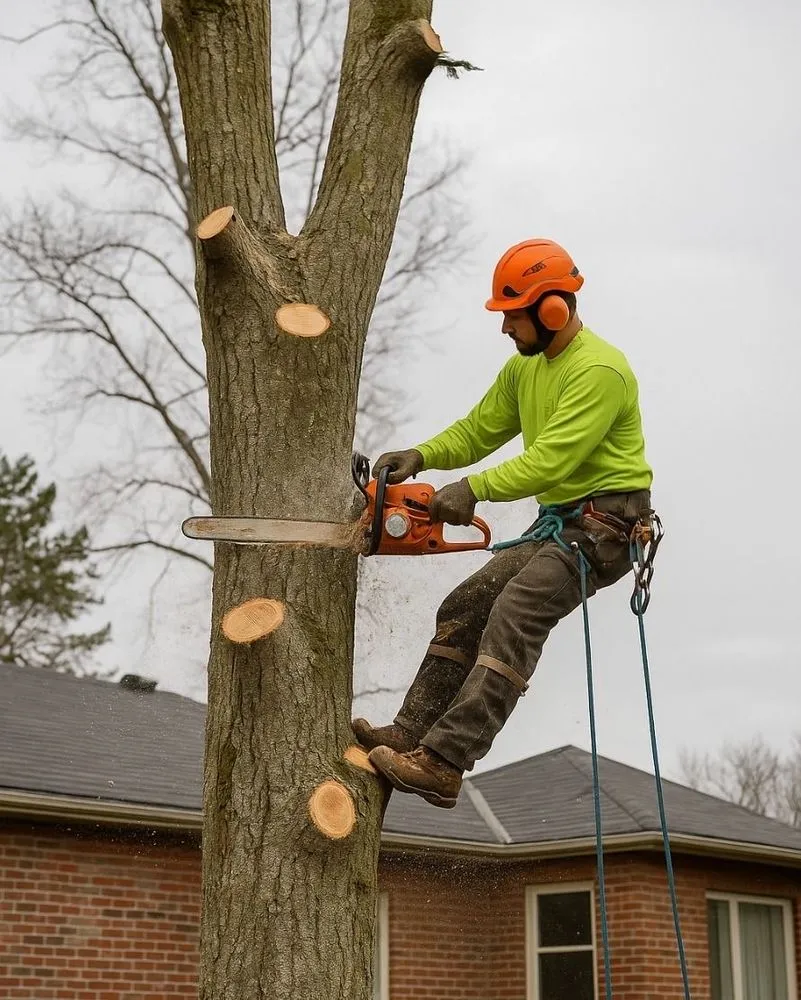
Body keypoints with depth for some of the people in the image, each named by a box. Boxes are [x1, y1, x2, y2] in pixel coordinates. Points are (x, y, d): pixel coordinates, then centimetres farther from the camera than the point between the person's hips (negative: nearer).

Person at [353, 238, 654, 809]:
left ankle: (443, 763, -32)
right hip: (557, 525, 10)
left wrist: (475, 490, -30)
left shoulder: (599, 370, -18)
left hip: (605, 524, -10)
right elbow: (479, 431, 15)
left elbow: (552, 459, -26)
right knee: (464, 610, 2)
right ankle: (412, 735, 2)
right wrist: (421, 456, -2)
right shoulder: (524, 367, 12)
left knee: (514, 617, -26)